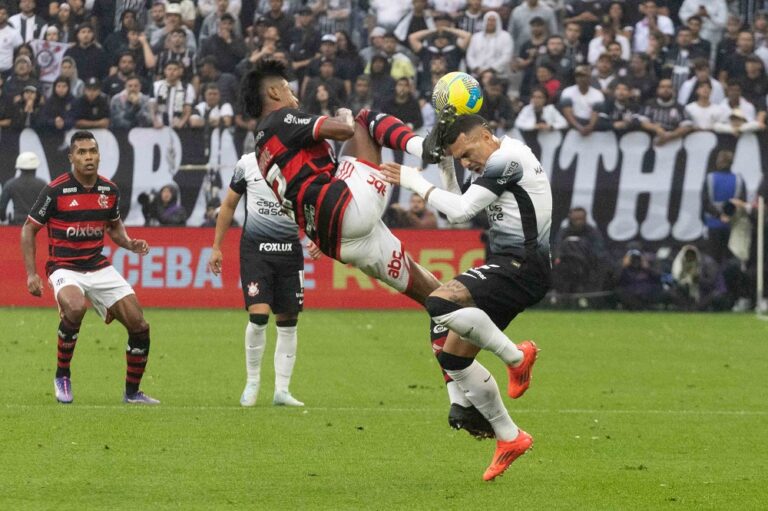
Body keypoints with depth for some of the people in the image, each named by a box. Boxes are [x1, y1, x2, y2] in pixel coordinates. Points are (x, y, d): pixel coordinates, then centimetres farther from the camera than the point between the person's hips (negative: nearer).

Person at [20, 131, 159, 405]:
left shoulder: (109, 190, 2)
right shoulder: (56, 190, -12)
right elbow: (29, 229, -3)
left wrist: (130, 244, -1)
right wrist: (31, 274, -10)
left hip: (99, 267, 5)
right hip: (64, 268, -5)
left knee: (139, 326, -4)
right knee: (75, 308, -37)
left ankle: (132, 392, 16)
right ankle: (62, 375, -15)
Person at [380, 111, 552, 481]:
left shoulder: (507, 158, -14)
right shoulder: (495, 164, 17)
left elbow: (461, 210, -17)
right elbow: (460, 210, 27)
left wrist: (415, 182, -7)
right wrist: (444, 164, 16)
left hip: (521, 267, -11)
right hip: (507, 267, 11)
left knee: (440, 304, -29)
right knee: (453, 357, 7)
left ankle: (516, 356, -12)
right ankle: (508, 437, 14)